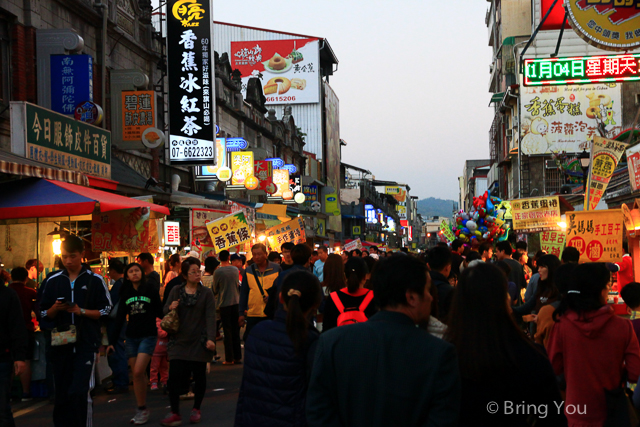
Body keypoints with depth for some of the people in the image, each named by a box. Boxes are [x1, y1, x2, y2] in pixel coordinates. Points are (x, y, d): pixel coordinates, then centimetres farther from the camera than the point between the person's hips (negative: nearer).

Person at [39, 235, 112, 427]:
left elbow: (106, 311, 0)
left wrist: (81, 311, -12)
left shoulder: (95, 280, 2)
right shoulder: (53, 281, 10)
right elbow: (44, 314, 13)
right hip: (61, 345, 3)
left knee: (80, 392, -15)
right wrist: (55, 308, -8)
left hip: (86, 344, -3)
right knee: (62, 395, 7)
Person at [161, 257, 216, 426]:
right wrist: (170, 308, -13)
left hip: (199, 342, -1)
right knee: (174, 376, -8)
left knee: (199, 376, 6)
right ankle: (175, 413, -1)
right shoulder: (176, 291, 6)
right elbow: (165, 311, 11)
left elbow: (210, 317, -10)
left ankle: (196, 409, 25)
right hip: (179, 341, 1)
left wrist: (211, 338, -23)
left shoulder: (206, 293, -1)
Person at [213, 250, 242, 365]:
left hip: (224, 304, -4)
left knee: (227, 331, 1)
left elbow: (215, 289, -1)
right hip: (236, 302, 4)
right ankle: (237, 357, 14)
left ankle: (229, 358, 1)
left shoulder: (218, 272, -12)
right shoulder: (235, 269, 0)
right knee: (236, 330, 11)